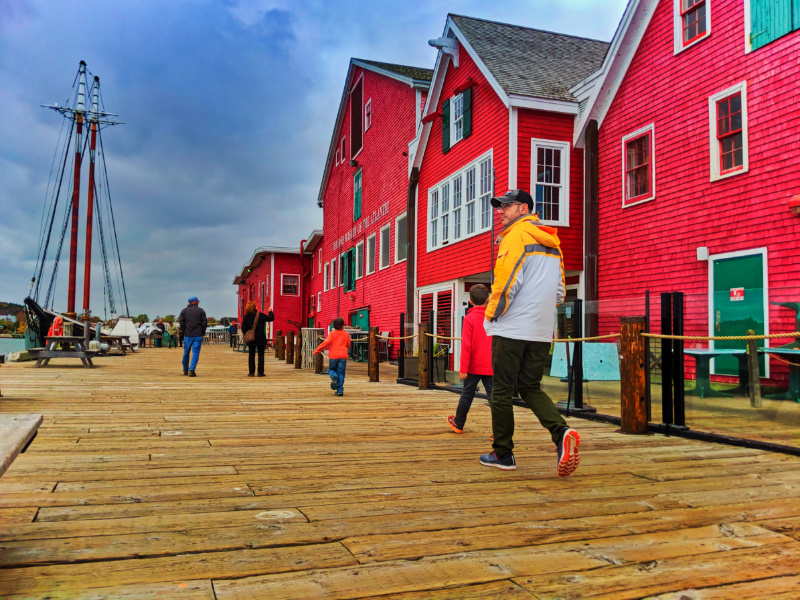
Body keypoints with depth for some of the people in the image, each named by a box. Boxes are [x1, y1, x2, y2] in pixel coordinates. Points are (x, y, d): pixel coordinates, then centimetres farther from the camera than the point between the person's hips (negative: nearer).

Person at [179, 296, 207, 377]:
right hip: (198, 335, -2)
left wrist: (182, 332, 9)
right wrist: (203, 332, 9)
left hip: (187, 335, 2)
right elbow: (204, 323, 0)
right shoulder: (201, 311, 4)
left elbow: (181, 322, 2)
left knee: (186, 353, 14)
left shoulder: (184, 311, 8)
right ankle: (191, 370, -13)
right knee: (195, 353, -2)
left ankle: (185, 370, 24)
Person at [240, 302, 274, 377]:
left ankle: (251, 372, 7)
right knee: (261, 355, 5)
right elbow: (271, 318, 0)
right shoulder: (260, 315, -10)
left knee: (251, 355, 8)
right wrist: (270, 311, 18)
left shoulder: (246, 317, -4)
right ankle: (260, 372, 4)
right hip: (260, 339, -2)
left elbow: (243, 329, -2)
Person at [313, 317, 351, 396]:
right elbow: (348, 346, 14)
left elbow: (327, 342, -11)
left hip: (333, 355, -1)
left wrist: (317, 350, -8)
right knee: (340, 373, 5)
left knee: (331, 370, 17)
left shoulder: (332, 333, 1)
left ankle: (334, 376, -18)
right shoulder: (346, 334, 7)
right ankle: (340, 390, -3)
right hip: (343, 356, 1)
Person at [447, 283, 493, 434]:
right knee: (493, 396, 2)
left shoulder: (470, 318, -9)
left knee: (467, 394, 12)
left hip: (474, 366, -2)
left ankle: (458, 423, 28)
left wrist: (463, 368, -10)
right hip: (491, 366, 2)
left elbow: (466, 345, -13)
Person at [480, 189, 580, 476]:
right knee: (531, 388, 13)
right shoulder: (551, 242, 18)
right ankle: (561, 432, -9)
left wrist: (492, 313, -3)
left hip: (511, 327, -7)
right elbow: (559, 291, 19)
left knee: (502, 390, 3)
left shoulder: (517, 235, -7)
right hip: (542, 331, 8)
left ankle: (502, 454, 10)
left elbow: (506, 280, -16)